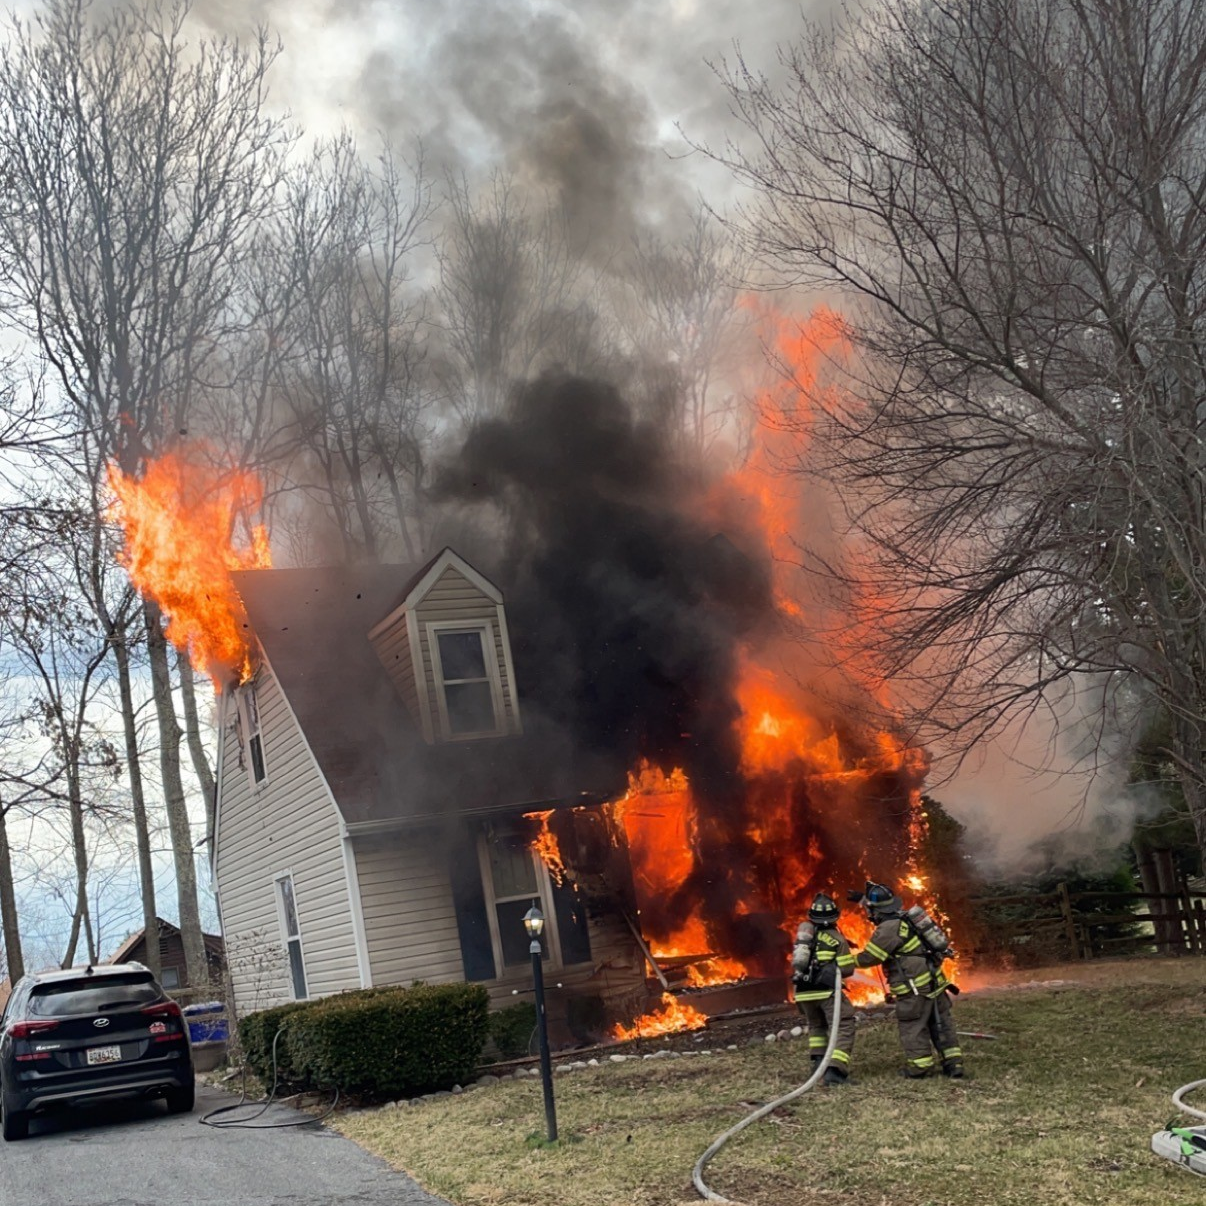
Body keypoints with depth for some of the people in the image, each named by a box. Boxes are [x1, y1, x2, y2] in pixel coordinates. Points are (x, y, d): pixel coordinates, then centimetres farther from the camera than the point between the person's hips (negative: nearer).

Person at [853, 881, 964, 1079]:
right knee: (941, 1024, 12)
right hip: (934, 982, 9)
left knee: (912, 1027, 4)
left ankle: (919, 1067, 9)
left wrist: (850, 961, 2)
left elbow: (868, 957, -12)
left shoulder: (888, 929, -17)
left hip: (915, 990, -9)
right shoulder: (905, 918, 9)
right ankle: (954, 1063, 14)